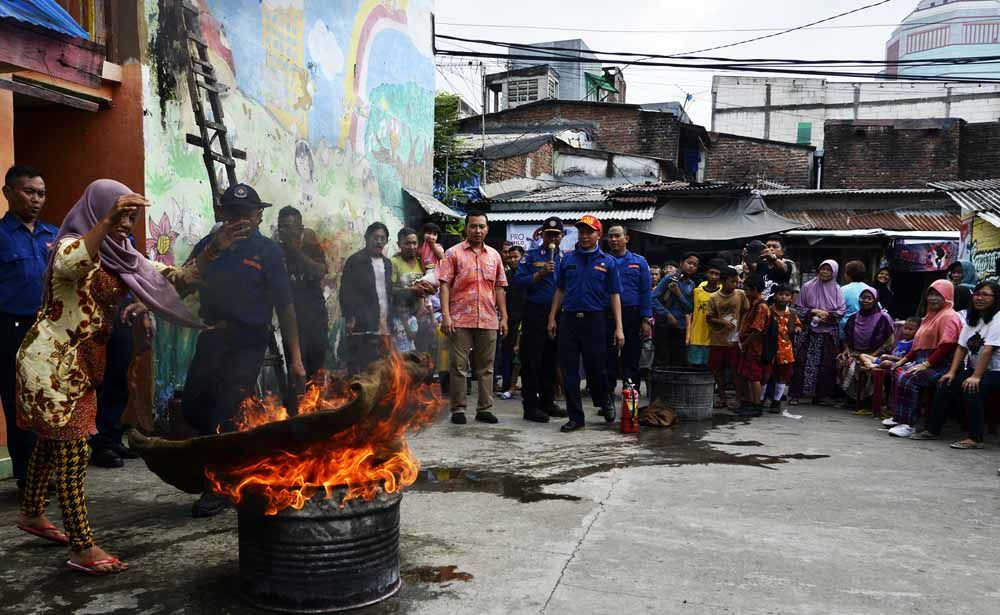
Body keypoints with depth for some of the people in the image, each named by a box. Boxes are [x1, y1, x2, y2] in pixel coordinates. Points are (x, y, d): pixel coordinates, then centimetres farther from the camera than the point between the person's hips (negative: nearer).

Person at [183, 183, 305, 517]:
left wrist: (295, 358, -8)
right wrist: (212, 251, -20)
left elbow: (285, 306, -5)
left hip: (247, 342, -5)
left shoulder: (268, 251, -2)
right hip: (212, 337, 5)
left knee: (227, 413, -4)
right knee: (193, 407, 8)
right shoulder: (209, 244, 10)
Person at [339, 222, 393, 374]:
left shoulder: (387, 263, 18)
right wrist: (349, 319, -14)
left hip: (384, 327, 6)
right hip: (362, 327, -6)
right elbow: (346, 292, -6)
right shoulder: (355, 261, -2)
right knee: (359, 368, -8)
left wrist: (390, 319, 14)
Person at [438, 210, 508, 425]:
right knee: (459, 365, 0)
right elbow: (445, 285, -3)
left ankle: (484, 408, 15)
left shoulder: (494, 255, 14)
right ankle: (458, 409, 7)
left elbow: (499, 288, 15)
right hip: (460, 319, -3)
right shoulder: (454, 253, 2)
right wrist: (445, 315, -13)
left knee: (486, 367, 7)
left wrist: (504, 317, 9)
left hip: (488, 320, 4)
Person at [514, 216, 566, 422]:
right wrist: (540, 273, -17)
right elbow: (518, 280, -8)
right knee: (532, 360, -3)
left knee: (552, 361, 11)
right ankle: (530, 405, 1)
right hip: (535, 312, -4)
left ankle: (547, 402, 22)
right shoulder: (531, 256, 2)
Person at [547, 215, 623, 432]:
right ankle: (576, 417, 10)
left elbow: (615, 295, 3)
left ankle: (604, 403, 32)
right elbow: (560, 290, 14)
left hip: (594, 320, -2)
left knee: (595, 368, 3)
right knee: (569, 371, 2)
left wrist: (619, 328, -4)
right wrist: (552, 317, 6)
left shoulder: (608, 262, 5)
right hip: (568, 319, 2)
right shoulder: (568, 259, 10)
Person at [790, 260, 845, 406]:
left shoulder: (836, 290, 5)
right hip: (808, 332, -1)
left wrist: (827, 316, -14)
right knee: (802, 362, -5)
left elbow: (841, 311, 1)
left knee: (825, 365, 1)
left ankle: (820, 395, 11)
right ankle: (795, 394, 0)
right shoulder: (808, 287, 2)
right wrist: (813, 312, -11)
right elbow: (799, 308, 2)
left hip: (828, 333, 1)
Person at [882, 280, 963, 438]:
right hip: (923, 361, 10)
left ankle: (908, 424, -24)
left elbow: (947, 346, -19)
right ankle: (898, 417, 8)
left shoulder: (949, 316, -9)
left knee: (907, 379, -27)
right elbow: (919, 343, 25)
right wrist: (904, 359, 16)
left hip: (940, 365, -10)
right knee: (897, 372, 5)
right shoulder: (931, 315, 23)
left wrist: (926, 364, -22)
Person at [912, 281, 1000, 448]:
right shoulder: (972, 319, 12)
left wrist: (976, 377, -28)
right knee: (946, 385, -6)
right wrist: (952, 372, -4)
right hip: (974, 369, 8)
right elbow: (962, 347, 7)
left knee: (972, 388, -31)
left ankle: (975, 439, -26)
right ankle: (933, 430, 3)